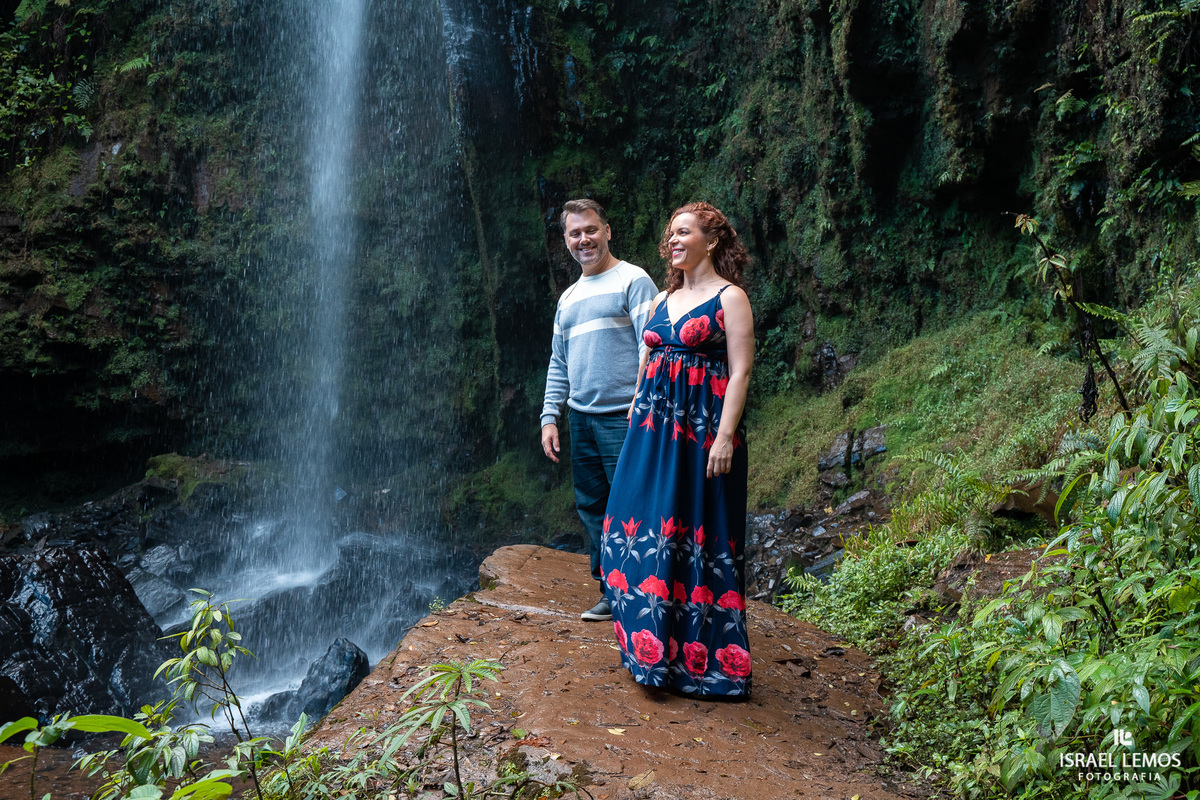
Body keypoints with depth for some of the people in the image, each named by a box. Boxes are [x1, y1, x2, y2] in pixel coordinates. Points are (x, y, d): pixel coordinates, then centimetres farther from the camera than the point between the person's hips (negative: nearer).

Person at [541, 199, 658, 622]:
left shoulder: (633, 280, -3)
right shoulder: (568, 298, 19)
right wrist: (549, 416, 13)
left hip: (623, 417, -7)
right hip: (581, 417, 7)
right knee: (592, 507, 10)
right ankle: (611, 593, 20)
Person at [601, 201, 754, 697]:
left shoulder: (730, 297, -4)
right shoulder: (662, 299, 16)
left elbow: (740, 371, -10)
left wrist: (725, 436, -18)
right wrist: (637, 414, 14)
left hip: (703, 427, -7)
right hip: (654, 426, 7)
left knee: (698, 533, -2)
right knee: (641, 527, 7)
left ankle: (703, 656, 11)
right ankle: (652, 647, 22)